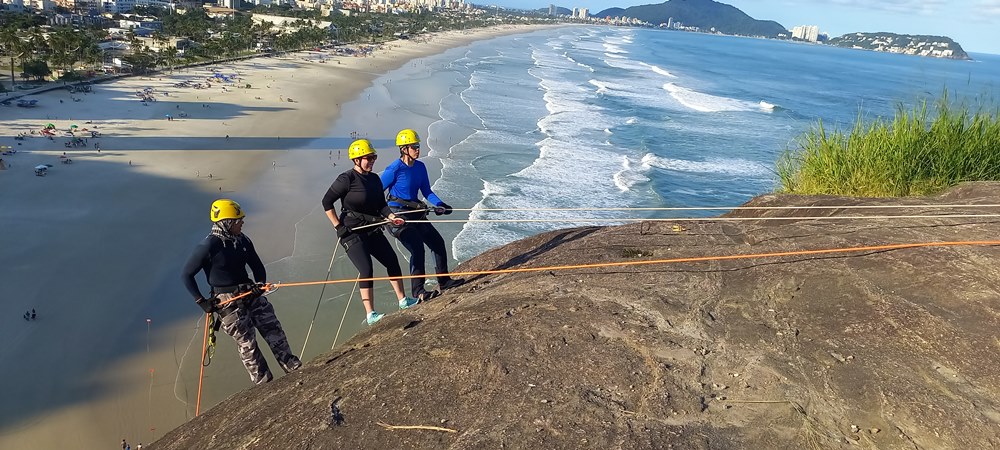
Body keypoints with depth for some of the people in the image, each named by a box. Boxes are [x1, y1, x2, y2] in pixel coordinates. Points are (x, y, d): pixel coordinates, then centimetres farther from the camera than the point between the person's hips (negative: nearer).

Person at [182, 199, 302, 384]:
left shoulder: (242, 240, 2)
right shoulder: (208, 246, -16)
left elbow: (257, 266, 12)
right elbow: (187, 275, -8)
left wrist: (260, 283, -8)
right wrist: (201, 301, -10)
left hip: (250, 294, 6)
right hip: (227, 300, -6)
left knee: (273, 328, 2)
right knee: (247, 342, -1)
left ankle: (292, 366, 10)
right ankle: (263, 382, 8)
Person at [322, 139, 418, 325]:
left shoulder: (374, 179, 8)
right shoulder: (347, 179, -14)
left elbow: (381, 205, 12)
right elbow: (327, 202, -11)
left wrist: (392, 217, -7)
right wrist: (338, 226, -13)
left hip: (372, 230, 7)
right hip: (352, 233, -7)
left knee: (392, 261, 8)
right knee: (366, 270, -14)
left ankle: (403, 301, 23)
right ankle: (370, 315, -6)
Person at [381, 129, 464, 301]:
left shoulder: (420, 167, 3)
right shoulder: (394, 169, -16)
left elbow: (427, 191, 8)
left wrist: (439, 204, -7)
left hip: (416, 214, 8)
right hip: (398, 216, -8)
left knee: (438, 242, 8)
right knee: (417, 249, -18)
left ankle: (444, 282, 21)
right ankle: (418, 291, -6)